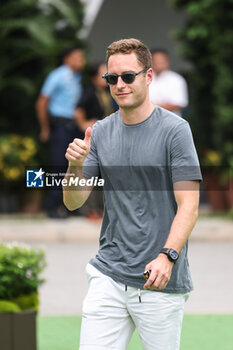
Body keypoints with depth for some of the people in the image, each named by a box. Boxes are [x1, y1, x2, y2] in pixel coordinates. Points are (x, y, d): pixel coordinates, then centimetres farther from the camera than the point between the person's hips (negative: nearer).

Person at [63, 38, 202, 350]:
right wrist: (75, 166, -10)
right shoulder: (100, 132, 10)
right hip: (108, 275, 4)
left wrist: (167, 256, -24)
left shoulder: (175, 129, -6)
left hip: (161, 282, -4)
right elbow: (73, 202, 10)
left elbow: (189, 206, -10)